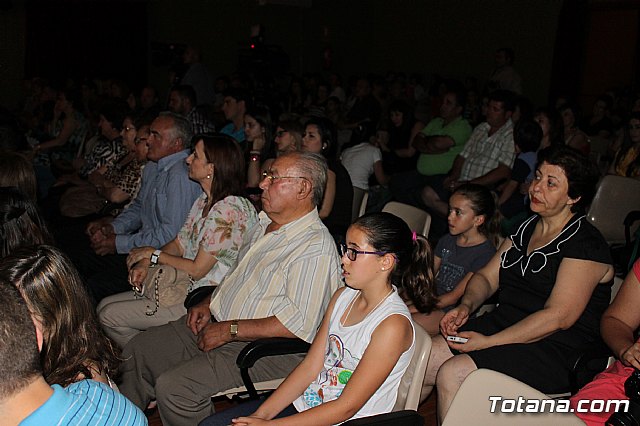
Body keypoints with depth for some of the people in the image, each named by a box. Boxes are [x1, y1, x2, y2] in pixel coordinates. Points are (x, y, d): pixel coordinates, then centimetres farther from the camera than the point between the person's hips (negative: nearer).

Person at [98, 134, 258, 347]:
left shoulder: (228, 210, -22)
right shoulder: (204, 201, 9)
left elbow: (197, 270, -20)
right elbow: (178, 244, 11)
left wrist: (154, 254, -7)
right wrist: (145, 262, -7)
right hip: (183, 288, 10)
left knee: (109, 315, -8)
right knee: (106, 305, 9)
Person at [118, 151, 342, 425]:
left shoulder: (316, 248, -20)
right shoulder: (265, 223, 11)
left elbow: (299, 325, -26)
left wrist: (229, 330, -21)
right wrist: (208, 304, 8)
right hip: (216, 324, 9)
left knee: (172, 387, -23)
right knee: (137, 351, 9)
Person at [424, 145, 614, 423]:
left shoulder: (586, 245, -12)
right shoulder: (526, 228, 13)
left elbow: (558, 317, -20)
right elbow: (487, 276, 16)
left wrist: (488, 342, -21)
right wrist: (466, 306, -7)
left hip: (555, 350, -7)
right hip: (503, 324, 8)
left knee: (452, 374, -25)